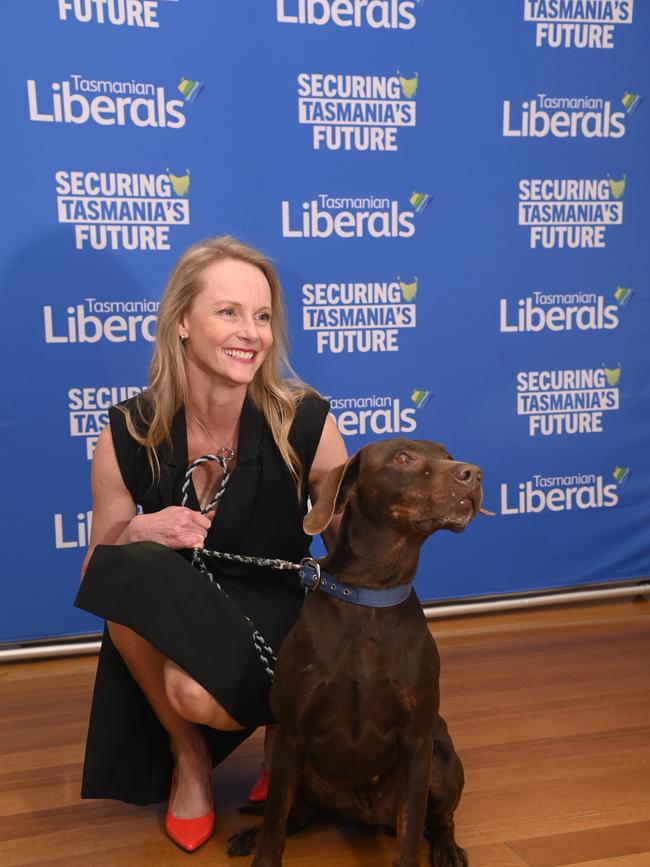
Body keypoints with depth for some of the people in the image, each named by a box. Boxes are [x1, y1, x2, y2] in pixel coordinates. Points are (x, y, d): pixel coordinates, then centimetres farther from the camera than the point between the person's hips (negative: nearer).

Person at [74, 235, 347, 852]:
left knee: (196, 693, -34)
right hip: (169, 627, 3)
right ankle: (189, 755, -4)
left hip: (273, 616, -2)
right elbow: (95, 580, 0)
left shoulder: (305, 422, -14)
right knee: (131, 570, -31)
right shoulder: (130, 434, -10)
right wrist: (136, 534, -22)